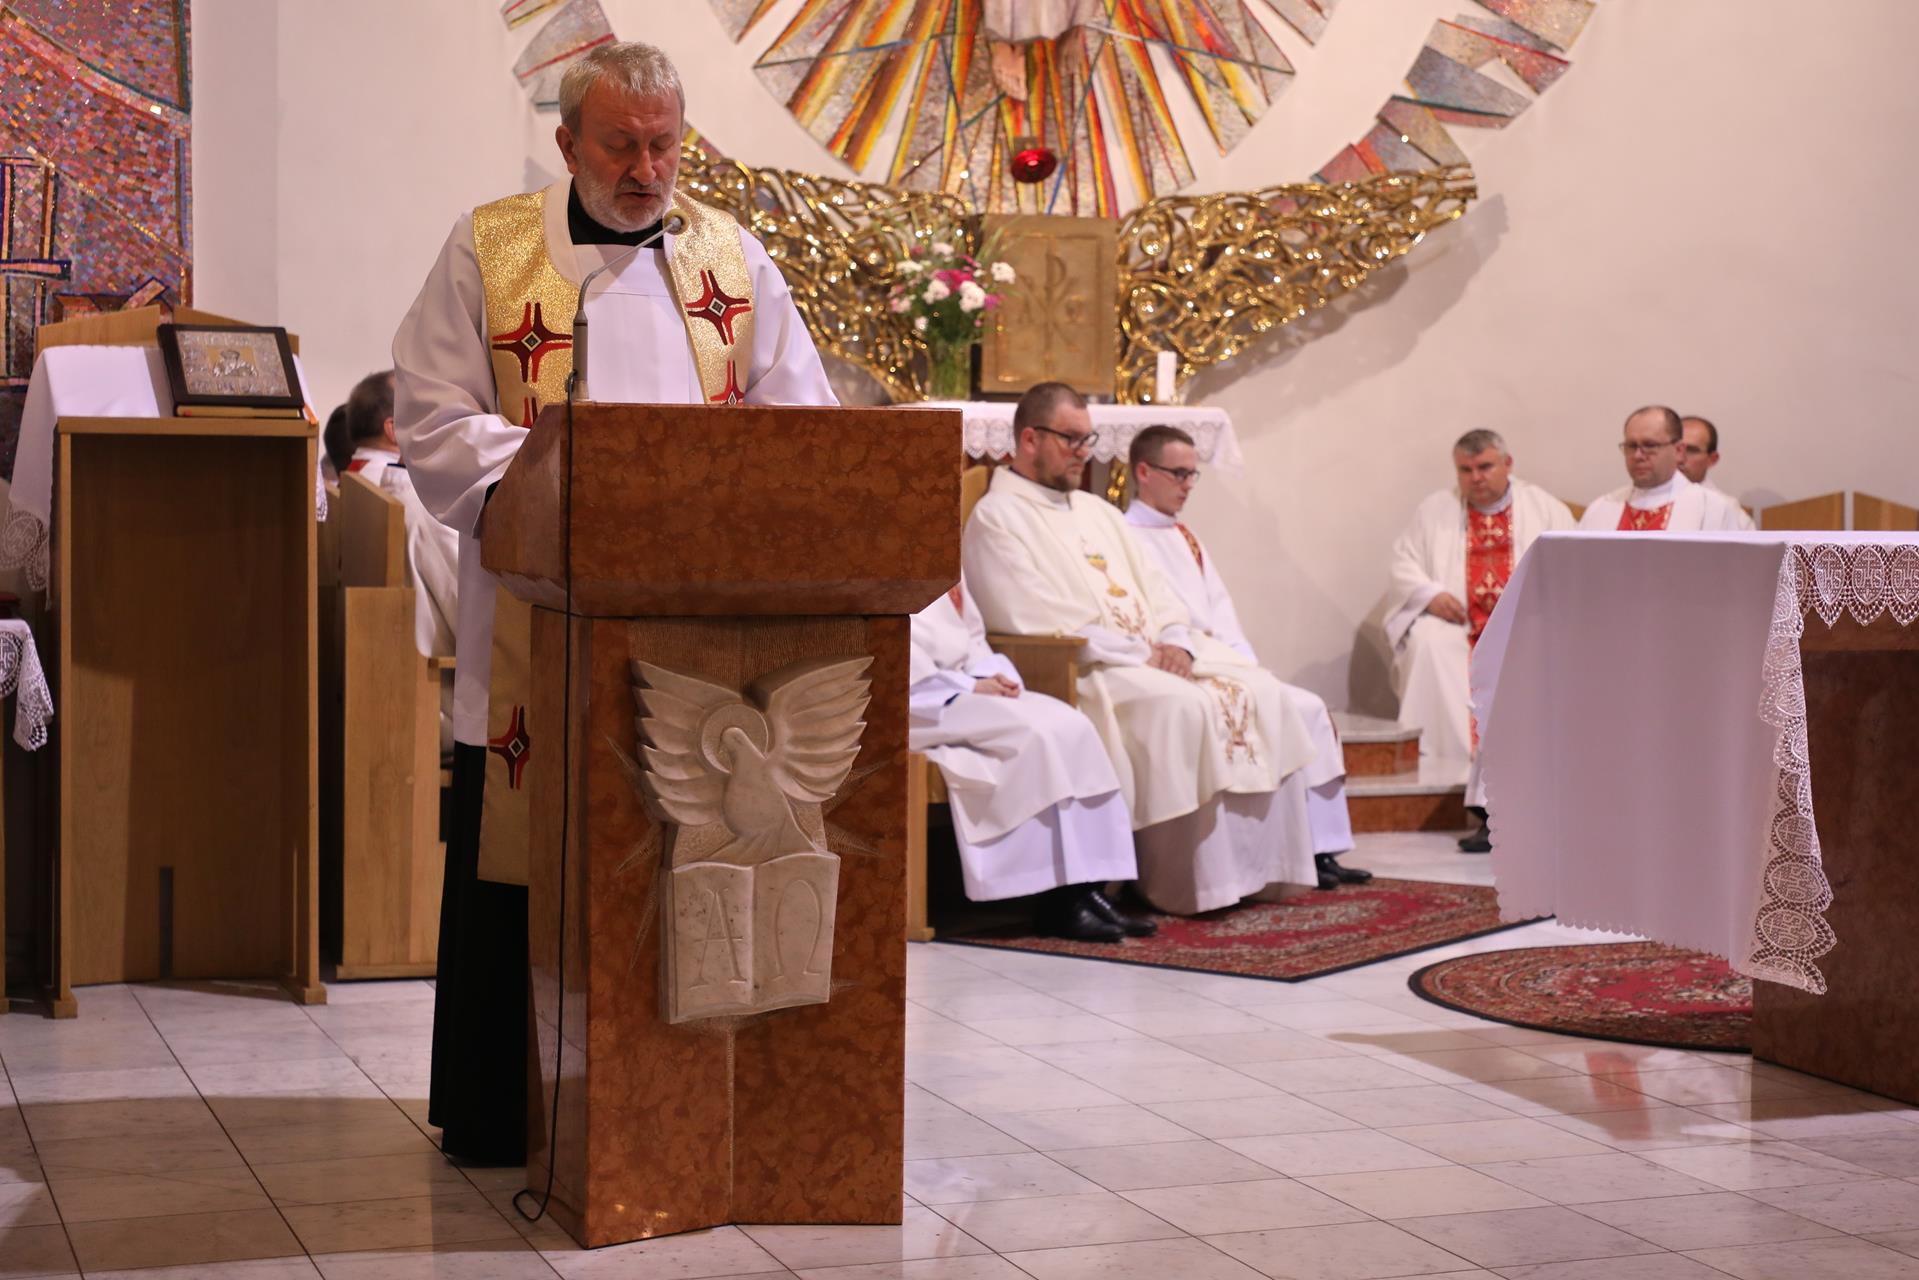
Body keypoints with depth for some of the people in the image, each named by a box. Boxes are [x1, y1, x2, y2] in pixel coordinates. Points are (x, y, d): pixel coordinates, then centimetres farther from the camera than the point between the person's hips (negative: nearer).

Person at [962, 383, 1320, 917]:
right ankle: (1188, 884, -25)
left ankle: (1256, 863, -13)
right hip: (1075, 671, -8)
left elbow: (1155, 591, 18)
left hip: (1155, 656, 8)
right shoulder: (997, 518, -3)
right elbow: (1036, 623, -14)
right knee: (1183, 707, -32)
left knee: (1259, 692, -12)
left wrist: (1175, 643, -6)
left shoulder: (1097, 511, 24)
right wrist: (1141, 653, -16)